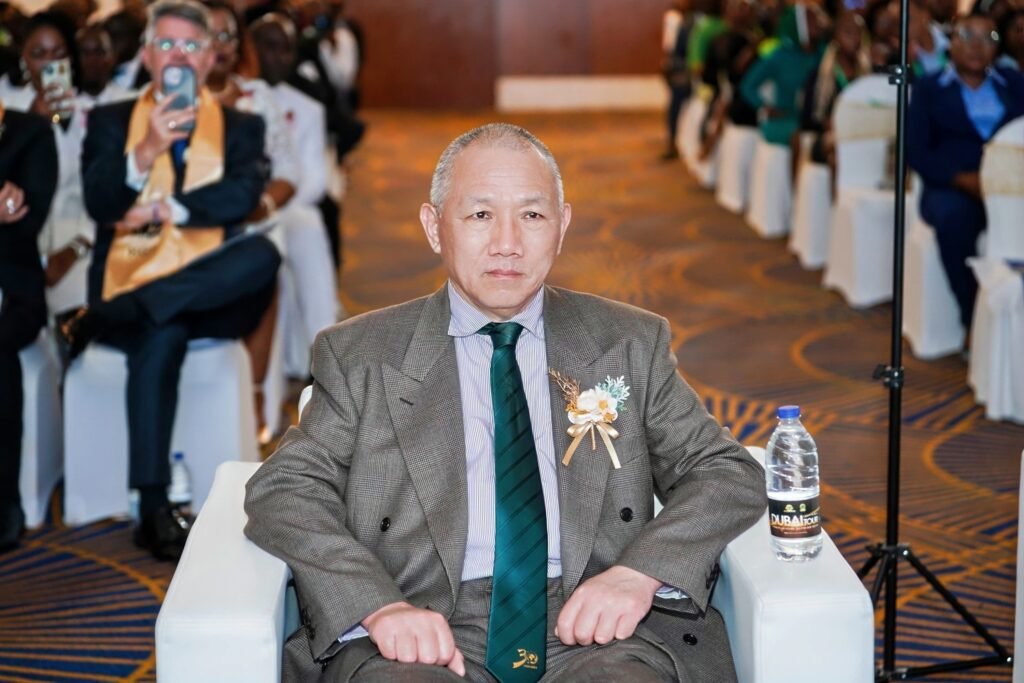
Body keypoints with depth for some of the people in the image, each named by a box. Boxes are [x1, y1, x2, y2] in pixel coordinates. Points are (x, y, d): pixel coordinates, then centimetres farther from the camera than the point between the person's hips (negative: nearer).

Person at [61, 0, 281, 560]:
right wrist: (148, 149, -18)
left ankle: (101, 320, -29)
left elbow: (242, 198, -4)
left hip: (208, 289, 1)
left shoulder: (241, 127, 16)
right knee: (161, 336, -37)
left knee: (262, 254, -34)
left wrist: (166, 209, -12)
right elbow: (99, 205, -3)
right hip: (131, 276, -1)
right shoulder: (110, 121, 14)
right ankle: (153, 509, -34)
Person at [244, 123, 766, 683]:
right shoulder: (359, 355, 12)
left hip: (594, 624, 1)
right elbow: (283, 492, 3)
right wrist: (379, 605, -17)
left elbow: (730, 473, 12)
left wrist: (641, 573, -9)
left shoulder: (631, 344, 16)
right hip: (426, 631, -1)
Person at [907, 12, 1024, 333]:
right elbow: (916, 151, 0)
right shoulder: (928, 88, 13)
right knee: (952, 214, -38)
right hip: (950, 187, -2)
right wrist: (963, 179, -17)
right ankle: (975, 319, -28)